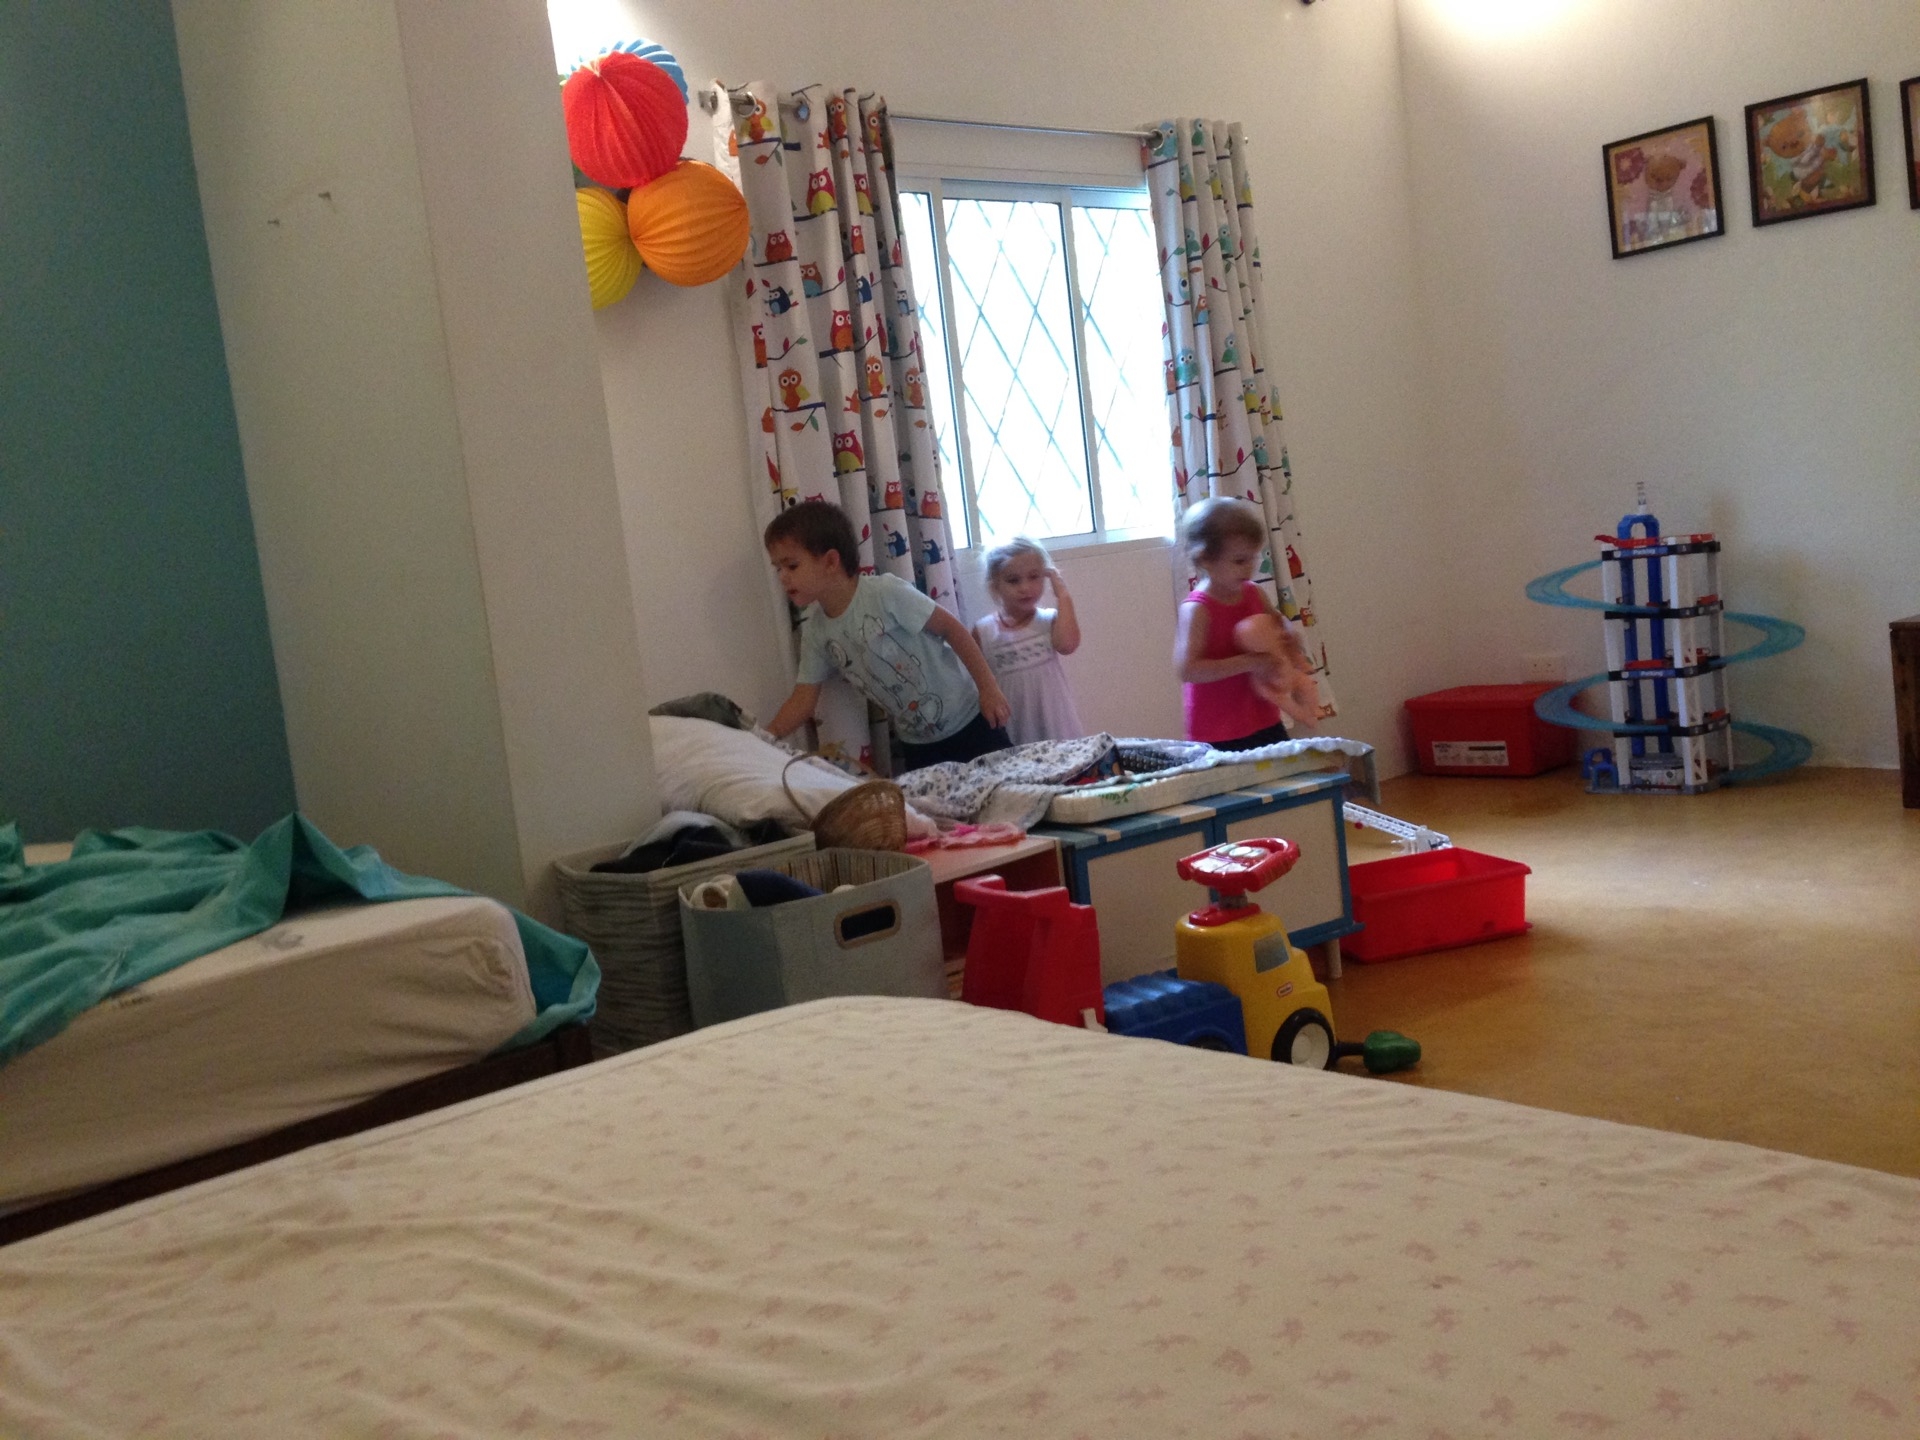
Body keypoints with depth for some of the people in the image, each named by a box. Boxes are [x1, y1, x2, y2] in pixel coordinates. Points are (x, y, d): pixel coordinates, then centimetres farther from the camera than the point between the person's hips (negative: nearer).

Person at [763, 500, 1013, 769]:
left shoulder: (886, 593, -22)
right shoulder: (815, 630, -4)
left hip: (967, 719, -5)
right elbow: (803, 700, 0)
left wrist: (988, 688, -17)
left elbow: (950, 627, -17)